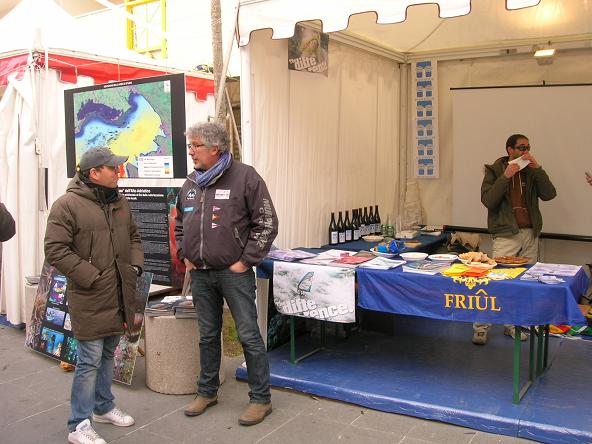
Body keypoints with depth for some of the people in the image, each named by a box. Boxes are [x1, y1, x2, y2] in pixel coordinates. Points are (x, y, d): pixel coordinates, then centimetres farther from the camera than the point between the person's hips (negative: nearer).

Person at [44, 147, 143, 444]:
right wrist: (92, 277, -19)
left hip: (119, 295, 7)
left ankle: (103, 407, 36)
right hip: (90, 299, -7)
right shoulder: (68, 205, -13)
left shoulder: (119, 202, 11)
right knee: (90, 360, -2)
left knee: (107, 355, 20)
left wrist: (135, 265, 6)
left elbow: (133, 236, 22)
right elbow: (55, 251, -17)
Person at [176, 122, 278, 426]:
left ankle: (261, 398, 14)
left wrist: (245, 261, -11)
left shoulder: (244, 177, -9)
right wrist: (184, 256, 12)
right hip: (200, 275, 6)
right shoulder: (191, 184, 11)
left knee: (249, 336, 0)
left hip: (234, 273, -6)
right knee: (208, 335, 16)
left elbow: (267, 223, -10)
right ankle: (207, 392, 32)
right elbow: (180, 224, 24)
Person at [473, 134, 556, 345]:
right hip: (506, 234, -4)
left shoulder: (531, 171, 12)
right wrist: (505, 176, -16)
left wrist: (538, 168, -9)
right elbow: (488, 201, -11)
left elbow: (549, 194, -2)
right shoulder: (494, 170, 2)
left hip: (530, 233, 5)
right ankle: (481, 327, -3)